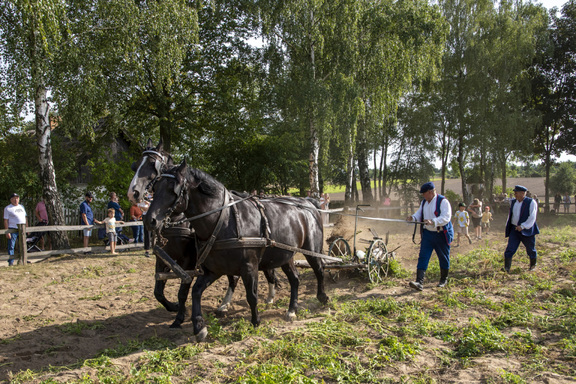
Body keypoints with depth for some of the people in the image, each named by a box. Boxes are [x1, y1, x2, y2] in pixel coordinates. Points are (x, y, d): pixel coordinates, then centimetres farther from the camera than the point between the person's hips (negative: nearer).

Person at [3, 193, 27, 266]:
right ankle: (11, 262, -1)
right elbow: (6, 221, -6)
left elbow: (25, 218, 21)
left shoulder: (21, 207, 16)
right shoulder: (8, 208, -1)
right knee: (11, 246, -4)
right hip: (12, 229, -5)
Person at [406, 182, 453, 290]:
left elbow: (446, 218, -25)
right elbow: (419, 213, 11)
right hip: (427, 233, 6)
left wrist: (433, 222, -39)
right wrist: (413, 217, -11)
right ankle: (419, 282, -14)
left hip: (442, 234, -5)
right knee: (423, 257, -7)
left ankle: (444, 279, 32)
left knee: (444, 258, 11)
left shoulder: (443, 201, -16)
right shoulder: (424, 202, 8)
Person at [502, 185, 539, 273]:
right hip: (514, 229, 4)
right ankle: (507, 268, -10)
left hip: (526, 230, -4)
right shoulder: (513, 202, 7)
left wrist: (522, 226, -26)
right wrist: (508, 226, 17)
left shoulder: (531, 202, -10)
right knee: (510, 249, -8)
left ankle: (533, 265, 35)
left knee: (531, 249, 12)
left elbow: (532, 217, -17)